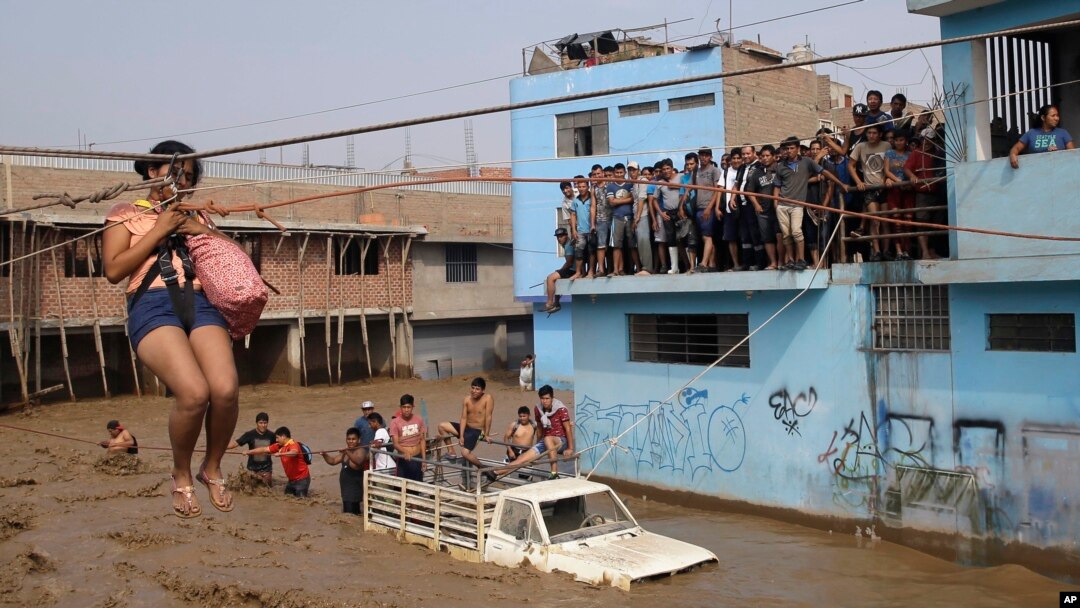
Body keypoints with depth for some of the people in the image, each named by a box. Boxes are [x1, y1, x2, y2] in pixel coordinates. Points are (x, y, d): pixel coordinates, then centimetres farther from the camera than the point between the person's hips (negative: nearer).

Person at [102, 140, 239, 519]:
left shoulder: (193, 217, 28)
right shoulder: (126, 213, 17)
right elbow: (113, 270, 2)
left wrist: (204, 231, 5)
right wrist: (159, 231, -1)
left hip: (201, 302, 4)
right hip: (153, 305, -3)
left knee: (225, 389, -23)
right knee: (194, 392, -27)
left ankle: (213, 469, 4)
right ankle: (182, 476, 0)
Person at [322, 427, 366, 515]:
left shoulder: (361, 451, -12)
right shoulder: (345, 452, 15)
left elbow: (358, 461, -32)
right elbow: (333, 461, 16)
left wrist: (347, 452, -45)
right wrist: (324, 455, -3)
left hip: (355, 487, -9)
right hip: (346, 487, 9)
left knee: (349, 513, -17)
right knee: (354, 512, 13)